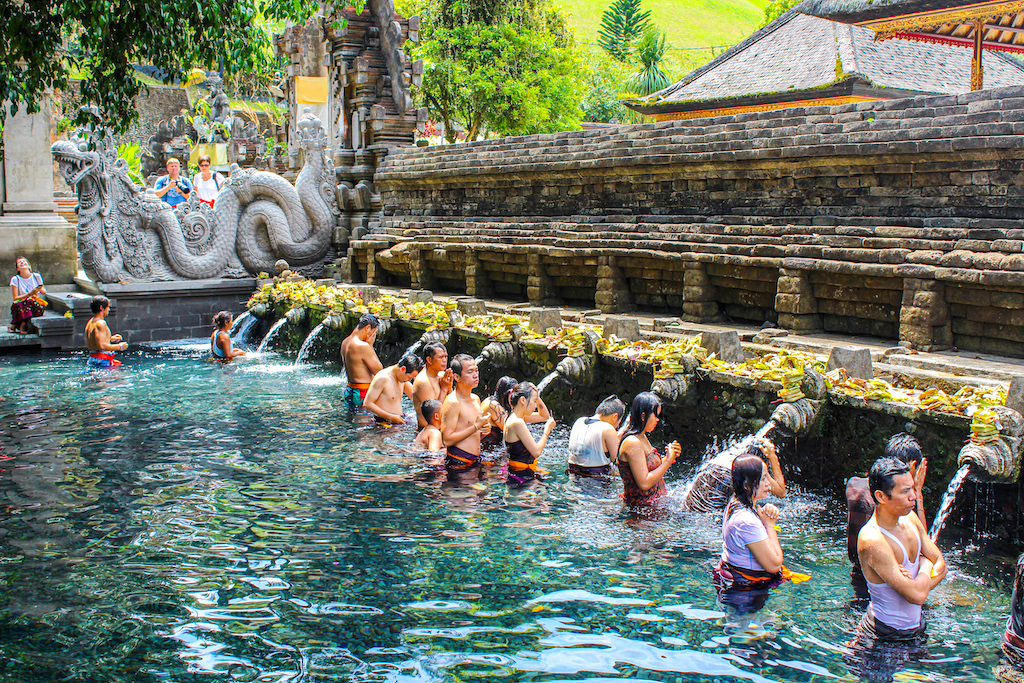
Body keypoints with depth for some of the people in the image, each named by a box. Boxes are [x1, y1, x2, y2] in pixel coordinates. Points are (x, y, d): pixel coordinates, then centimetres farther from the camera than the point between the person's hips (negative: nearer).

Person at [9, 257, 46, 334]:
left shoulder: (36, 276, 4)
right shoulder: (15, 279, -2)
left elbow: (43, 292, 17)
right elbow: (15, 298, -7)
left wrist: (41, 289, -7)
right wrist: (30, 294, -18)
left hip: (36, 303, 2)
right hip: (21, 306, -2)